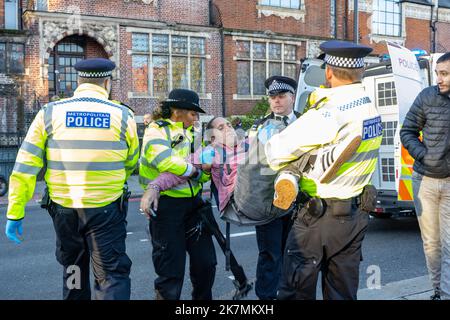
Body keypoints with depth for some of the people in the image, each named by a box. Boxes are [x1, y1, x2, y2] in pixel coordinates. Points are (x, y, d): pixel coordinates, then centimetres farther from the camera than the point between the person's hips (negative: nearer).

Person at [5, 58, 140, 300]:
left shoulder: (49, 113, -2)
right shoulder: (122, 116, -4)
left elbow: (25, 166, -5)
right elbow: (130, 164, 9)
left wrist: (15, 212, 0)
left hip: (64, 209, 3)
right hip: (106, 210, -2)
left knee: (73, 272, 22)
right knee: (112, 275, 6)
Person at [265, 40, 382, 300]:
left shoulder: (329, 114, -24)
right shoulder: (372, 109, 4)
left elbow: (277, 151, -20)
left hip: (320, 218, -8)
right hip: (357, 213, 8)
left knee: (296, 290, 5)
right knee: (343, 291, 17)